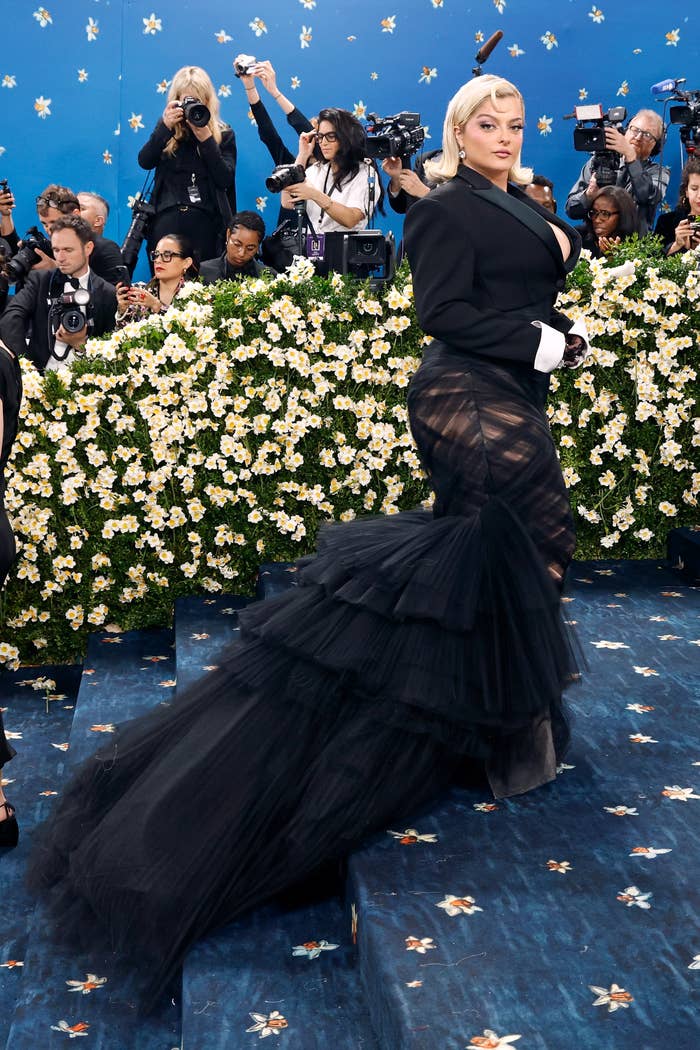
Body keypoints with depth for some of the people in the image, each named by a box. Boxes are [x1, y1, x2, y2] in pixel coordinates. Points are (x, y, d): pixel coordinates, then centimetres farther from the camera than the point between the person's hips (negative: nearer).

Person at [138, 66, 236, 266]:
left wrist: (206, 138, -9)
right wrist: (165, 127, -10)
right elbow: (144, 162, 0)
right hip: (167, 218, 1)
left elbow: (225, 180, -3)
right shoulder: (167, 128, 13)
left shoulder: (223, 133, 9)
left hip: (205, 220, -1)